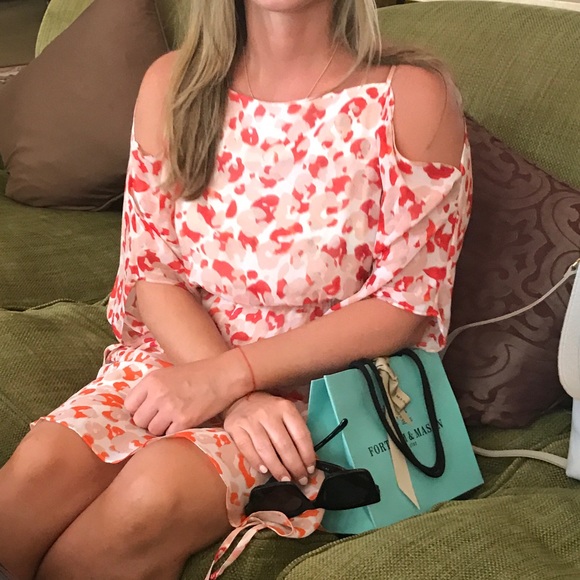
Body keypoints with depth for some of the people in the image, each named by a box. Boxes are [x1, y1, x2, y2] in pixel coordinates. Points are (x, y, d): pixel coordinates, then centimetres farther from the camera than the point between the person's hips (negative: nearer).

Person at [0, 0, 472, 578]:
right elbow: (151, 270, 0)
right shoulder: (173, 84, 2)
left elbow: (407, 305, -12)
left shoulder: (411, 97, -10)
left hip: (320, 381, -2)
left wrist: (226, 376, -19)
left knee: (157, 489, -30)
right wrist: (240, 400, -18)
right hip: (176, 354, 3)